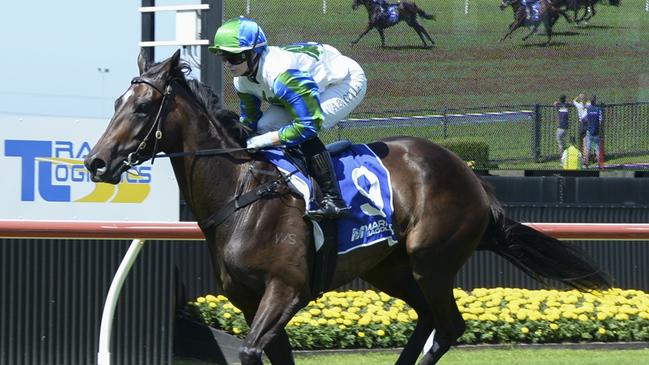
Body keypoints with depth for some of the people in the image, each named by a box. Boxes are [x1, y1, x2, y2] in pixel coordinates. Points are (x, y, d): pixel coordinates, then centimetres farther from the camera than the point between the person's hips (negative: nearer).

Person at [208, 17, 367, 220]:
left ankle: (333, 199, -26)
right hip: (319, 85, 9)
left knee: (306, 130, -30)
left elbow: (308, 125, -38)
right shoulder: (242, 79, -11)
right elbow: (249, 121, 4)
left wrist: (263, 141, -34)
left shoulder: (281, 75, -39)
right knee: (266, 125, -4)